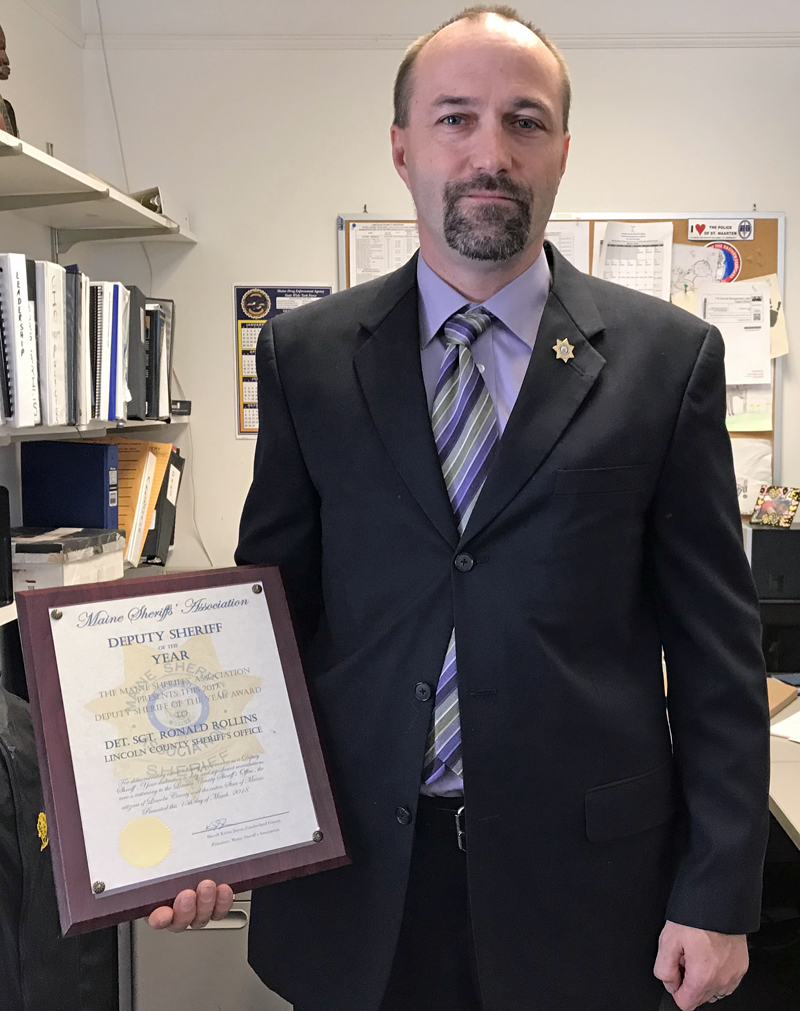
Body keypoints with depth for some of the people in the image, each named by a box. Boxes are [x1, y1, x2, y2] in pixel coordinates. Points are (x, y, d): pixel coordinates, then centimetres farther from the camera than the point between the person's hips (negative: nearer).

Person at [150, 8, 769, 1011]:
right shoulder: (306, 355, 0)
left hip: (580, 870, 0)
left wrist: (718, 894, -4)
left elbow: (715, 640, -3)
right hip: (356, 871, 1)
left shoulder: (668, 355, -3)